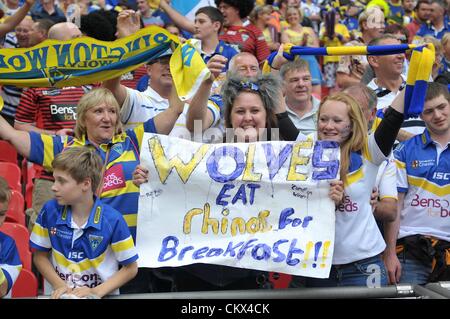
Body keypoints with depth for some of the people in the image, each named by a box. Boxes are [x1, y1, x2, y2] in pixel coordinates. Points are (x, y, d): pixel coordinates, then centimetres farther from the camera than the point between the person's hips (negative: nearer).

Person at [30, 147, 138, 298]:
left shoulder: (112, 220, -12)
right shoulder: (50, 211, -3)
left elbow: (130, 268, -3)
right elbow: (40, 256, 8)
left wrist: (97, 292, -9)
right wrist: (60, 285, -4)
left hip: (103, 296, -2)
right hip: (61, 295, 2)